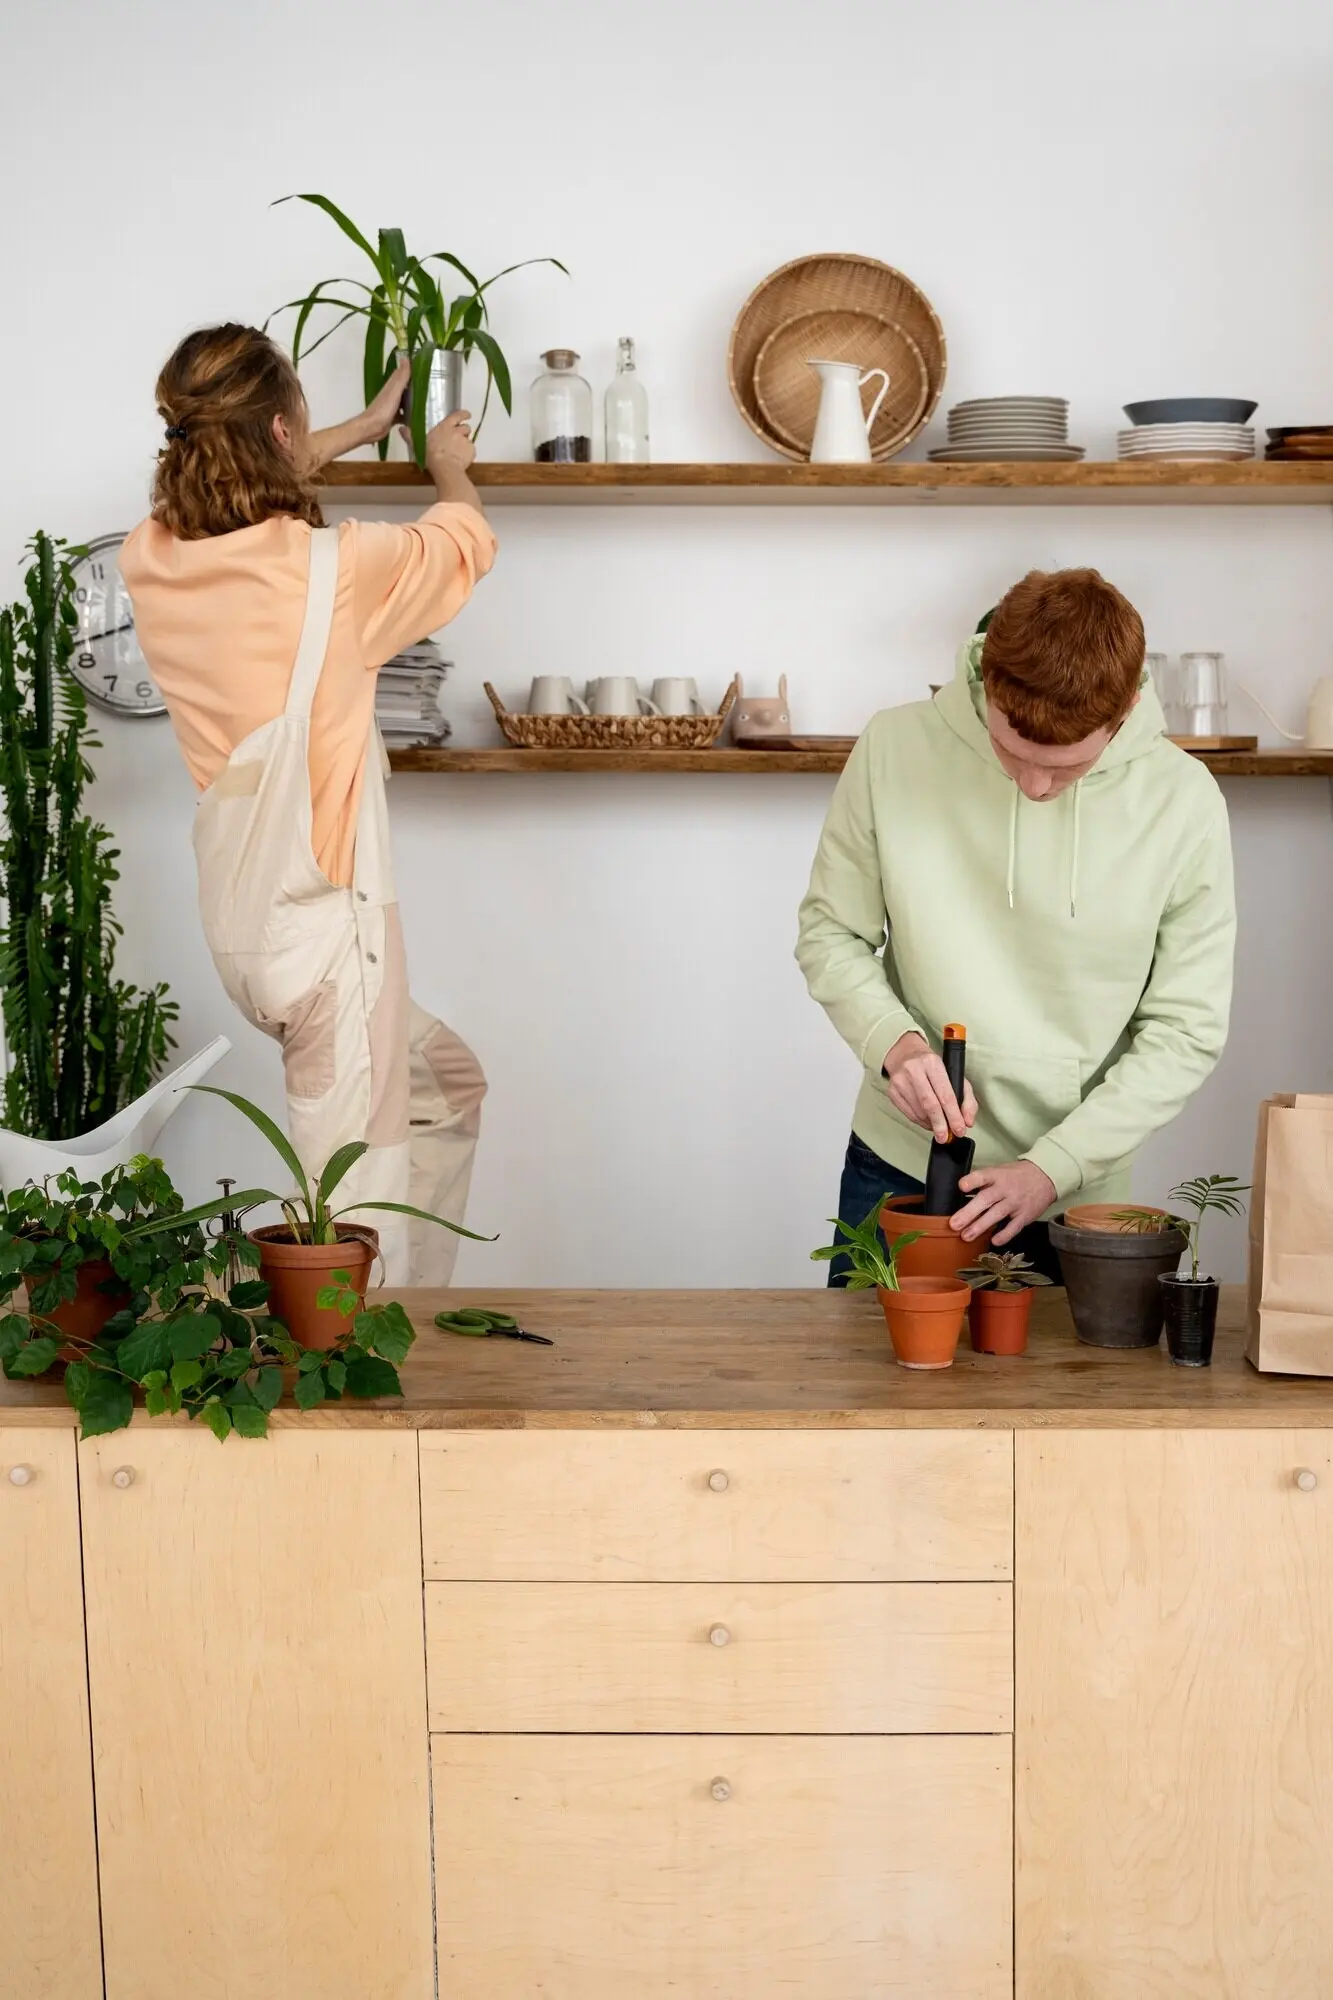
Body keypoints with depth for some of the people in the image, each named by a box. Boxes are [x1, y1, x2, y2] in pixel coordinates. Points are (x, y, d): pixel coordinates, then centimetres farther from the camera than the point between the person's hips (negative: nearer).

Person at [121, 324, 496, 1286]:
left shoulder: (151, 558, -1)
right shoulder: (335, 569, -17)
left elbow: (241, 481, 23)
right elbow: (464, 539, 5)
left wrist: (364, 428, 34)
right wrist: (449, 470, 27)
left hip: (244, 920, 8)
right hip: (329, 919, -8)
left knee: (448, 1083, 26)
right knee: (358, 1199, 0)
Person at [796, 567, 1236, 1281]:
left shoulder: (1183, 801, -14)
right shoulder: (897, 748, -13)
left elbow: (1185, 1031, -9)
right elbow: (830, 933, -2)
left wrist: (1054, 1165, -17)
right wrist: (894, 1040, -20)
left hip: (1072, 1194, -1)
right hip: (895, 1168, 1)